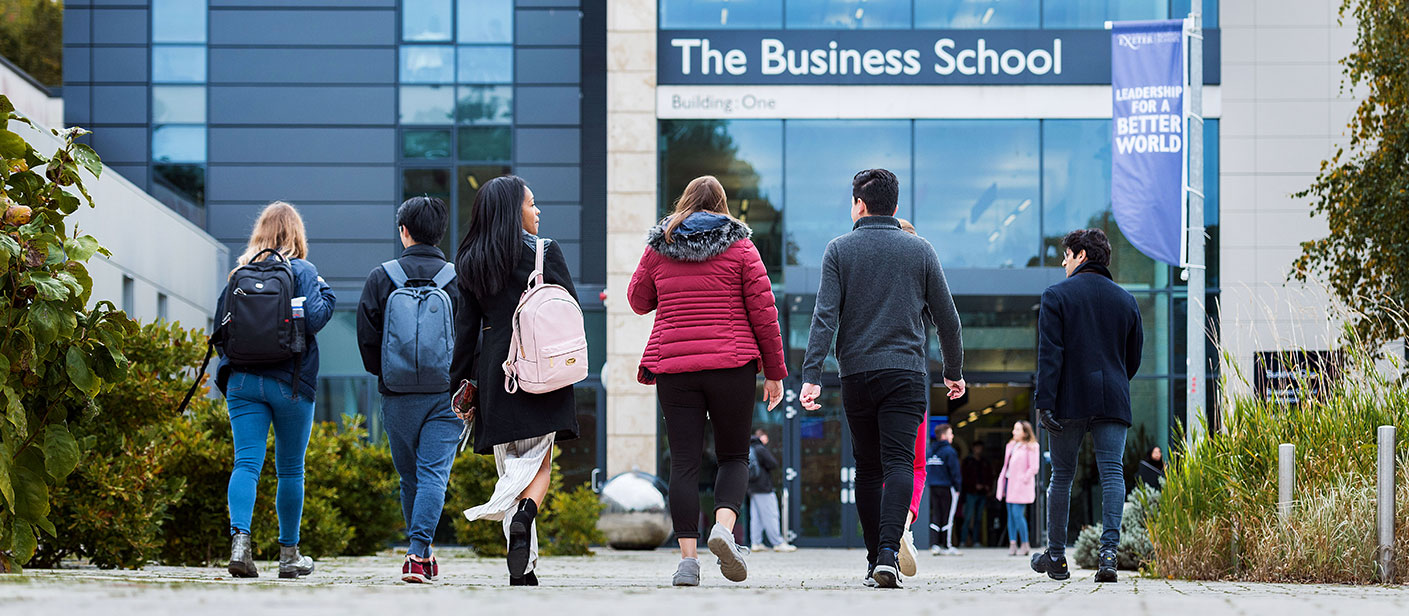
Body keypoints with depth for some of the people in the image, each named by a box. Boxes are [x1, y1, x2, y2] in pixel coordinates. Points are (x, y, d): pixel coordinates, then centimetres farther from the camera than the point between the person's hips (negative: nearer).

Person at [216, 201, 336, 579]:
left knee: (246, 462, -4)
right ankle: (289, 554, 18)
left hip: (243, 381, 2)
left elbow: (220, 324, 8)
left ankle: (240, 539, -26)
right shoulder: (302, 271, -4)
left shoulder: (239, 272, 8)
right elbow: (312, 319, -14)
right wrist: (326, 295, 5)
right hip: (290, 384, -2)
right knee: (290, 470, 10)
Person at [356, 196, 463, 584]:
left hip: (397, 396, 1)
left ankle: (419, 551, 24)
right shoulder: (458, 280, -2)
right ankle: (419, 553, -19)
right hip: (445, 394, -1)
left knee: (409, 476, 14)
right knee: (434, 474, -5)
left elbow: (367, 338, 0)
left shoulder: (380, 279, 0)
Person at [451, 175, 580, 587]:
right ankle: (524, 512, -31)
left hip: (495, 370, 3)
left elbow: (467, 325, 7)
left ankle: (524, 570, 1)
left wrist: (461, 380, 11)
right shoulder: (545, 252, -2)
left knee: (510, 465, 8)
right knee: (539, 461, 2)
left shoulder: (471, 263, 7)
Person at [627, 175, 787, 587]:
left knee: (684, 463, 3)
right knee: (733, 455, 11)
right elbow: (764, 312, 1)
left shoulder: (658, 249, 8)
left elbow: (638, 301, 21)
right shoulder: (740, 248, 3)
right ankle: (724, 525, -15)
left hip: (673, 367, 1)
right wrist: (774, 371, 6)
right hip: (731, 365, -1)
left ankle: (688, 557, -4)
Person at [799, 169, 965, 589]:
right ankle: (888, 551, -25)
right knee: (899, 463, -8)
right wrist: (954, 372, 21)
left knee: (868, 468, 11)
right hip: (906, 371, -1)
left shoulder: (840, 250, 3)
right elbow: (947, 318, 9)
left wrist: (811, 375, -11)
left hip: (856, 372, 1)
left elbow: (825, 315, -7)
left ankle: (875, 557, 13)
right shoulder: (920, 251, 6)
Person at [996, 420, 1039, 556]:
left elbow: (1033, 468, -10)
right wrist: (1002, 479, 11)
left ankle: (1025, 544, -4)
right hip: (1009, 483, 8)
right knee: (1011, 514, 5)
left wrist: (1023, 480, -14)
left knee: (1017, 514, -13)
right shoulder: (1011, 446, 17)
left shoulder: (1030, 448, -5)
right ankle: (1012, 544, 6)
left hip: (1021, 487, -8)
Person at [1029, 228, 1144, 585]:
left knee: (1061, 476, 8)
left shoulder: (1057, 296, -1)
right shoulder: (1125, 300, 12)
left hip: (1070, 402, -2)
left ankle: (1056, 557, 15)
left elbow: (1050, 355, -9)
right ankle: (1108, 551, -22)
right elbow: (1134, 358, 17)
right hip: (1113, 402, 2)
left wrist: (1045, 402, -13)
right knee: (1112, 473, -5)